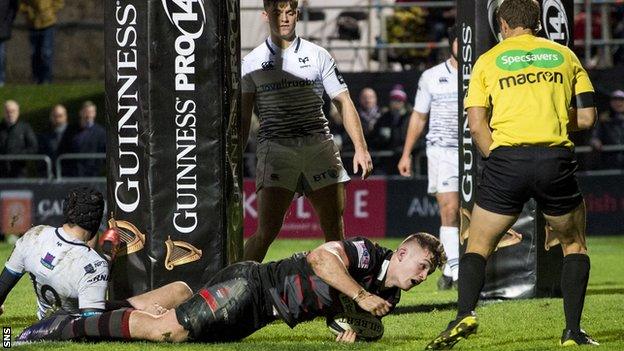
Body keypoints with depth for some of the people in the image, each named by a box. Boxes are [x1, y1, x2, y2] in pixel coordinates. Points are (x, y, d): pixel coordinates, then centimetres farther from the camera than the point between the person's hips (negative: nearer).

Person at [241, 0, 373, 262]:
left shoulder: (317, 56, 12)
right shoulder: (252, 62, 9)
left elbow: (343, 103, 11)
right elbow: (243, 117, 10)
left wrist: (360, 148, 1)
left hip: (320, 147, 2)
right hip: (275, 149, -2)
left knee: (335, 230, -1)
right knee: (267, 230, -13)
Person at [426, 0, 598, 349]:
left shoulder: (488, 61, 11)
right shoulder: (565, 55, 13)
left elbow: (477, 124, 2)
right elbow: (586, 117, 9)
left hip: (506, 160, 0)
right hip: (557, 160, 1)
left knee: (478, 246, 12)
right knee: (575, 245, 20)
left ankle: (465, 314, -11)